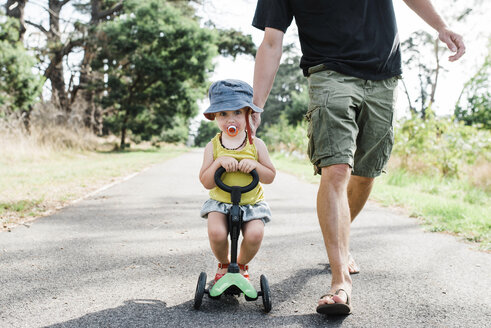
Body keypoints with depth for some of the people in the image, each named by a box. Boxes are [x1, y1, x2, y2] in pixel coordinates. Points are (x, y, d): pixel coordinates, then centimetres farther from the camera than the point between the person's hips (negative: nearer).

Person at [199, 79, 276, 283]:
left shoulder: (256, 145, -1)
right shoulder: (213, 147, -2)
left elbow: (270, 177, 0)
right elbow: (206, 182, -6)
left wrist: (254, 165, -19)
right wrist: (219, 163, -23)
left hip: (252, 203, 0)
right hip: (220, 202, 0)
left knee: (255, 234, -24)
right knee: (216, 232, -26)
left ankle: (242, 265, 11)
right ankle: (224, 264, 10)